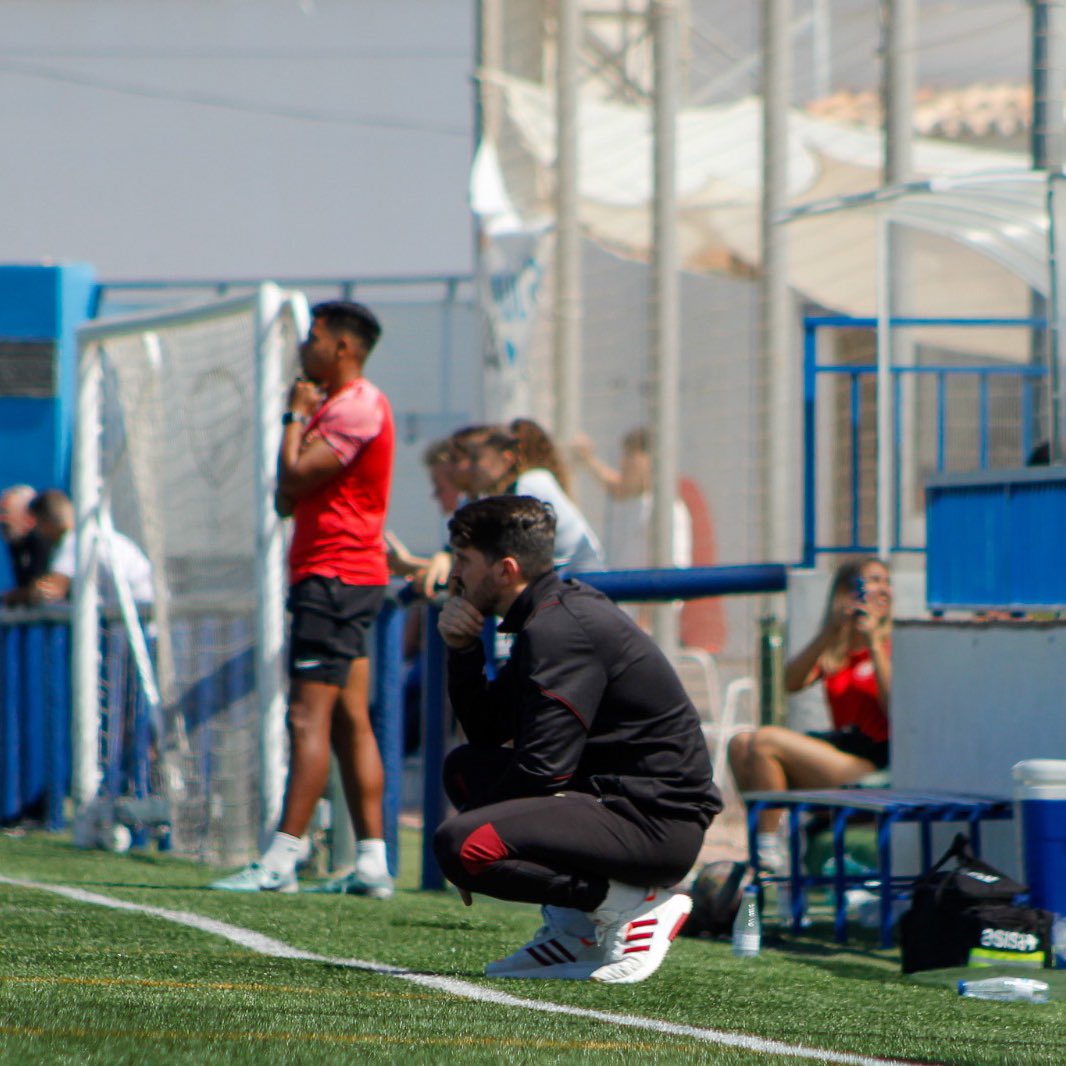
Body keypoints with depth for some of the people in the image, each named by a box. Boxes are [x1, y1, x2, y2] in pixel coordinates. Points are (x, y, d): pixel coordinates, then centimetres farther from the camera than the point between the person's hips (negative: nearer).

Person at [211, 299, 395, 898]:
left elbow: (294, 476, -18)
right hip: (348, 578, 11)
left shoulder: (357, 407, -12)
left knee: (309, 716, -13)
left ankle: (283, 860, -16)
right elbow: (287, 496, 20)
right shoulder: (336, 405, 22)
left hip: (335, 578, -11)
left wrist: (296, 417, -4)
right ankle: (372, 863, 4)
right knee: (351, 723, 6)